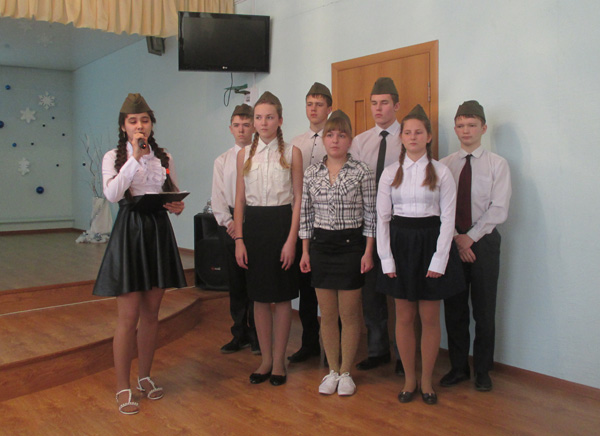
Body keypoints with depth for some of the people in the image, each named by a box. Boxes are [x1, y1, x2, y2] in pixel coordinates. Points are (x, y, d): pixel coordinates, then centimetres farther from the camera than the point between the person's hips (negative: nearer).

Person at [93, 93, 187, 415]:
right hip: (129, 231, -4)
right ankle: (122, 388, 9)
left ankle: (144, 376, 27)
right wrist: (135, 157, -18)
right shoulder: (114, 157, 1)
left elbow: (175, 194, 14)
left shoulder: (164, 158, 10)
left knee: (151, 313, 11)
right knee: (128, 316, -4)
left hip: (159, 231, 4)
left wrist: (177, 206, -9)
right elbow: (112, 194, -16)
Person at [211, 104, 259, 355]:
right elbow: (217, 197, 8)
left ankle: (256, 335, 14)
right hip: (229, 223, 3)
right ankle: (239, 334, 22)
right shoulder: (222, 161, 11)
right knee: (235, 281, 9)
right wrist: (228, 222, -6)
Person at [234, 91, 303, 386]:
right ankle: (266, 359, 22)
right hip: (253, 225, 3)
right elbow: (239, 199, 7)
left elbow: (298, 198, -3)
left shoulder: (292, 153, 0)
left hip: (281, 223, -2)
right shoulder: (244, 155, 8)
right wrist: (239, 239, 0)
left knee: (282, 297, 4)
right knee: (259, 298, 9)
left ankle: (279, 361, 18)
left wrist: (291, 240, -11)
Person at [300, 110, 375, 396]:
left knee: (349, 314, 5)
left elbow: (370, 215, -3)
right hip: (321, 246, 3)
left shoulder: (362, 173, -4)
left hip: (351, 244, -3)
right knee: (327, 314, 10)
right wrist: (305, 251, 5)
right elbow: (306, 215, 8)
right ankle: (332, 370, 25)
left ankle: (346, 372, 20)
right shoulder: (311, 173, 4)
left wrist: (368, 252, -7)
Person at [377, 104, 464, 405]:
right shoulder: (390, 173, 5)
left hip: (430, 242, -1)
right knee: (404, 316, 8)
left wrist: (439, 259, -11)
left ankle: (426, 380, 22)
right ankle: (409, 379, 22)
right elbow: (382, 217, 3)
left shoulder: (441, 172, 0)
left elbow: (448, 217, -3)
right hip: (400, 243, 2)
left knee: (430, 317, 6)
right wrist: (386, 258, -4)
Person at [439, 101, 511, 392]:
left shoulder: (497, 165, -1)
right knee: (454, 309, 8)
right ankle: (458, 367, 22)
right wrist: (456, 238, -10)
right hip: (451, 241, 2)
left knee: (484, 310, 6)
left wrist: (471, 237, -13)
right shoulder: (444, 165, 4)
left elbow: (499, 210, -8)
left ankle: (482, 370, 21)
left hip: (484, 241, -2)